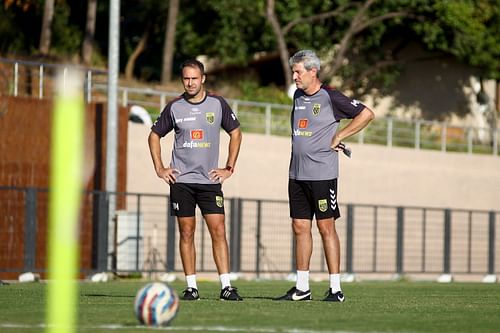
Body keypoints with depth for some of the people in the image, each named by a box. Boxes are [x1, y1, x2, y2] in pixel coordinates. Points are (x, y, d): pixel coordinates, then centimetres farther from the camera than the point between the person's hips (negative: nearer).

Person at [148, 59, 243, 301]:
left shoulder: (218, 104, 2)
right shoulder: (174, 107, 2)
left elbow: (235, 133, 13)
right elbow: (154, 136, 14)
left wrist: (229, 168, 7)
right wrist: (159, 169, 6)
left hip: (210, 180, 0)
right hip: (181, 180, 0)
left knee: (218, 231, -7)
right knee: (186, 233, 1)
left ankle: (226, 287, -8)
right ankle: (191, 287, 6)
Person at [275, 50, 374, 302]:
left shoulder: (330, 97, -8)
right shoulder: (298, 96, 13)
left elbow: (366, 114, -7)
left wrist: (338, 136, -7)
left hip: (322, 174, -7)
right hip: (297, 174, 7)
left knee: (326, 227, -5)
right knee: (300, 227, 7)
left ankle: (336, 289, -2)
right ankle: (302, 288, 13)